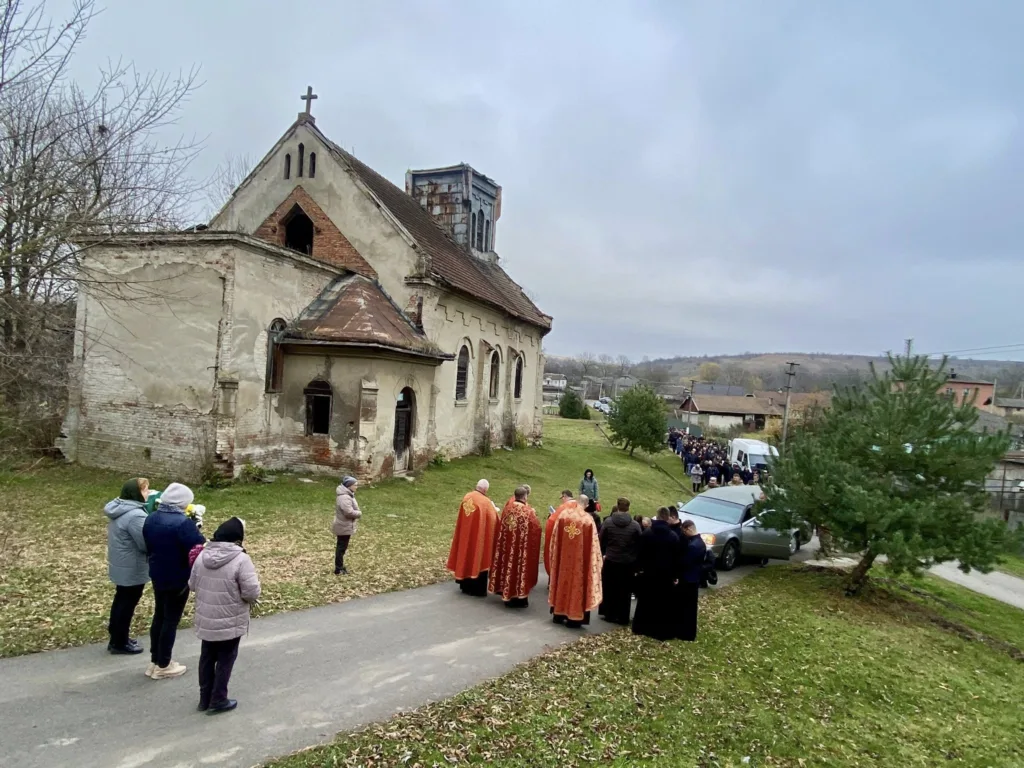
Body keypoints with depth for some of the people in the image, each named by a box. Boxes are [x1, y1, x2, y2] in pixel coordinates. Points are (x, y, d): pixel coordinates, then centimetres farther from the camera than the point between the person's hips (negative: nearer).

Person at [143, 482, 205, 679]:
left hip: (157, 575, 8)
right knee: (171, 619, 5)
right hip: (178, 578, -8)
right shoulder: (183, 523, -25)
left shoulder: (151, 519, 2)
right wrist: (200, 538, -5)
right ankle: (163, 666, 17)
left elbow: (148, 547, 13)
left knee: (159, 615, 20)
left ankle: (154, 661, 31)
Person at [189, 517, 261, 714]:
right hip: (230, 623, -6)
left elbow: (192, 585, 9)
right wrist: (243, 595, 0)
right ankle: (218, 700, 19)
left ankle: (205, 699, 30)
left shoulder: (202, 556, -2)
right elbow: (252, 592, -22)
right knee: (225, 659, 10)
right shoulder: (241, 559, -22)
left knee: (207, 658, 19)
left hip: (205, 621, 6)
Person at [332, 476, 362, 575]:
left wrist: (357, 512, 1)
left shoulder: (346, 495, 9)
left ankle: (340, 566, 31)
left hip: (344, 526, 11)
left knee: (341, 547, 19)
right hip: (344, 527, -11)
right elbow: (349, 512, -32)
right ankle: (338, 570, 9)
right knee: (341, 548, 0)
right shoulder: (344, 497, -26)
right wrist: (359, 513, -16)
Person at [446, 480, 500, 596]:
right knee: (478, 559, 4)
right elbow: (494, 521, -12)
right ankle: (478, 590, 9)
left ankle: (466, 586, 27)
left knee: (466, 556, 17)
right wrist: (494, 510, 5)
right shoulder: (486, 502, -17)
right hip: (479, 537, -6)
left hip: (465, 537, 6)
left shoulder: (466, 497, 1)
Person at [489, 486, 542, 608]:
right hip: (522, 548, -5)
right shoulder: (528, 512, -18)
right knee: (520, 567, 5)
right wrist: (533, 515, 6)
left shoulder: (508, 507, -4)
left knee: (508, 564, 17)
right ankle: (519, 598, 14)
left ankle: (507, 595, 28)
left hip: (507, 546, 5)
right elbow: (536, 529, -9)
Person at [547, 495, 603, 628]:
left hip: (562, 558, 3)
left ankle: (559, 615, 26)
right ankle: (574, 619, 11)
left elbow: (555, 538, 4)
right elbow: (592, 544, -10)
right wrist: (595, 560, 1)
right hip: (579, 560, -3)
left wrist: (555, 556, 16)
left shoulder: (563, 515, -4)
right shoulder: (588, 520, -13)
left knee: (562, 582, 16)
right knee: (577, 584, 6)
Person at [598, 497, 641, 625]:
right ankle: (623, 617, 12)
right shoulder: (635, 525, -9)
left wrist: (601, 554, 15)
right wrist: (636, 560, 8)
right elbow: (640, 544, -3)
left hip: (611, 561, 0)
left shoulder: (608, 522, -7)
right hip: (628, 563, 0)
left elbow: (600, 541, 0)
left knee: (609, 589, 14)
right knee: (625, 591, 9)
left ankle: (609, 614, 19)